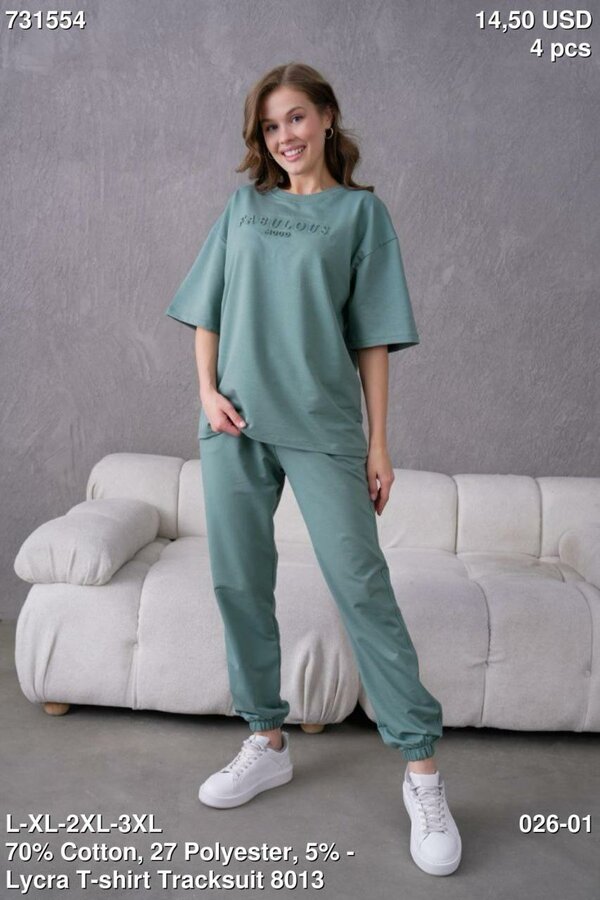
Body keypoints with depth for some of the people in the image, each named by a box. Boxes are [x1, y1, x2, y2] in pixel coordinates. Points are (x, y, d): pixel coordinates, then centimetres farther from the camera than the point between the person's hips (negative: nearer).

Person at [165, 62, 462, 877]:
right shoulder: (243, 207, 16)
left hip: (321, 426, -4)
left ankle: (423, 771, 4)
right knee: (240, 585, 6)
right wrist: (207, 390, -2)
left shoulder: (360, 210, 7)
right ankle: (267, 745, 23)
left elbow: (373, 335, 2)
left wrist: (378, 444, -4)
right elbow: (207, 311, 16)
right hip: (235, 424, 4)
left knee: (362, 587, -7)